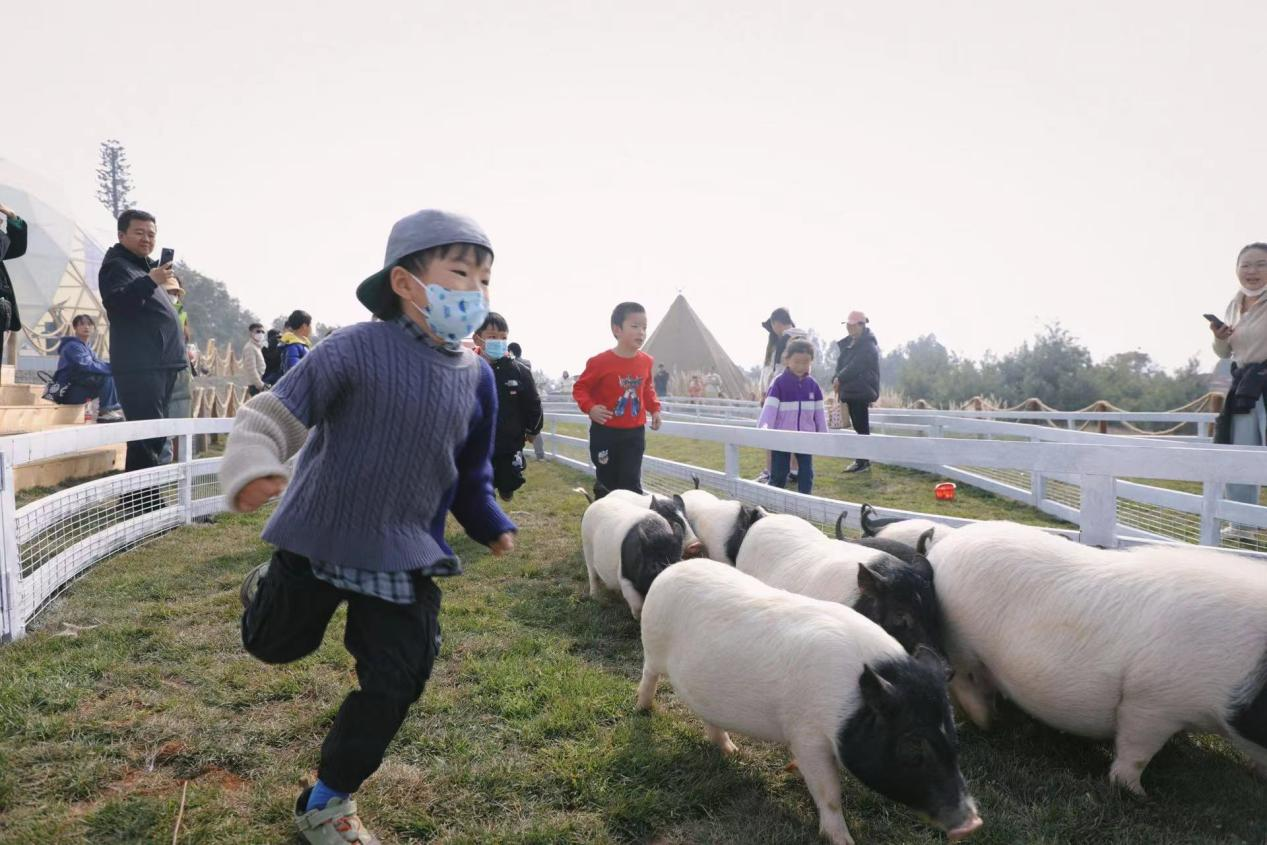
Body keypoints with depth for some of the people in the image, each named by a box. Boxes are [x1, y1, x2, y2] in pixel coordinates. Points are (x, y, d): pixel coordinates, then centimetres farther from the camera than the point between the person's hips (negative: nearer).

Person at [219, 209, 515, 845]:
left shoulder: (476, 376, -2)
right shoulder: (357, 349, -17)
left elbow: (470, 471, 11)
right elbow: (276, 413, -20)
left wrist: (490, 525, 2)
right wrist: (252, 467, -38)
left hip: (405, 557, 4)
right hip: (317, 537, -3)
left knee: (395, 684, 3)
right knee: (275, 645, 17)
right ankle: (270, 586, 54)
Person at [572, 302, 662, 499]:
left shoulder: (646, 361, -1)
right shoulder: (601, 362, -16)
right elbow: (580, 388, -8)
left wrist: (654, 408, 3)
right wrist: (590, 408, -24)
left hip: (634, 432, 3)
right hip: (605, 432, -3)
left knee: (631, 482, 4)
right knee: (606, 482, 8)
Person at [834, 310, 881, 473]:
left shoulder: (868, 345, -10)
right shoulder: (848, 343, 16)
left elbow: (856, 366, -19)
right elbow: (841, 364, 14)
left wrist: (839, 379, -15)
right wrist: (837, 380, -2)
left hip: (862, 391, -8)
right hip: (850, 390, 8)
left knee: (862, 426, -6)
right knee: (857, 426, 11)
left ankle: (864, 461, -2)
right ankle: (861, 460, 16)